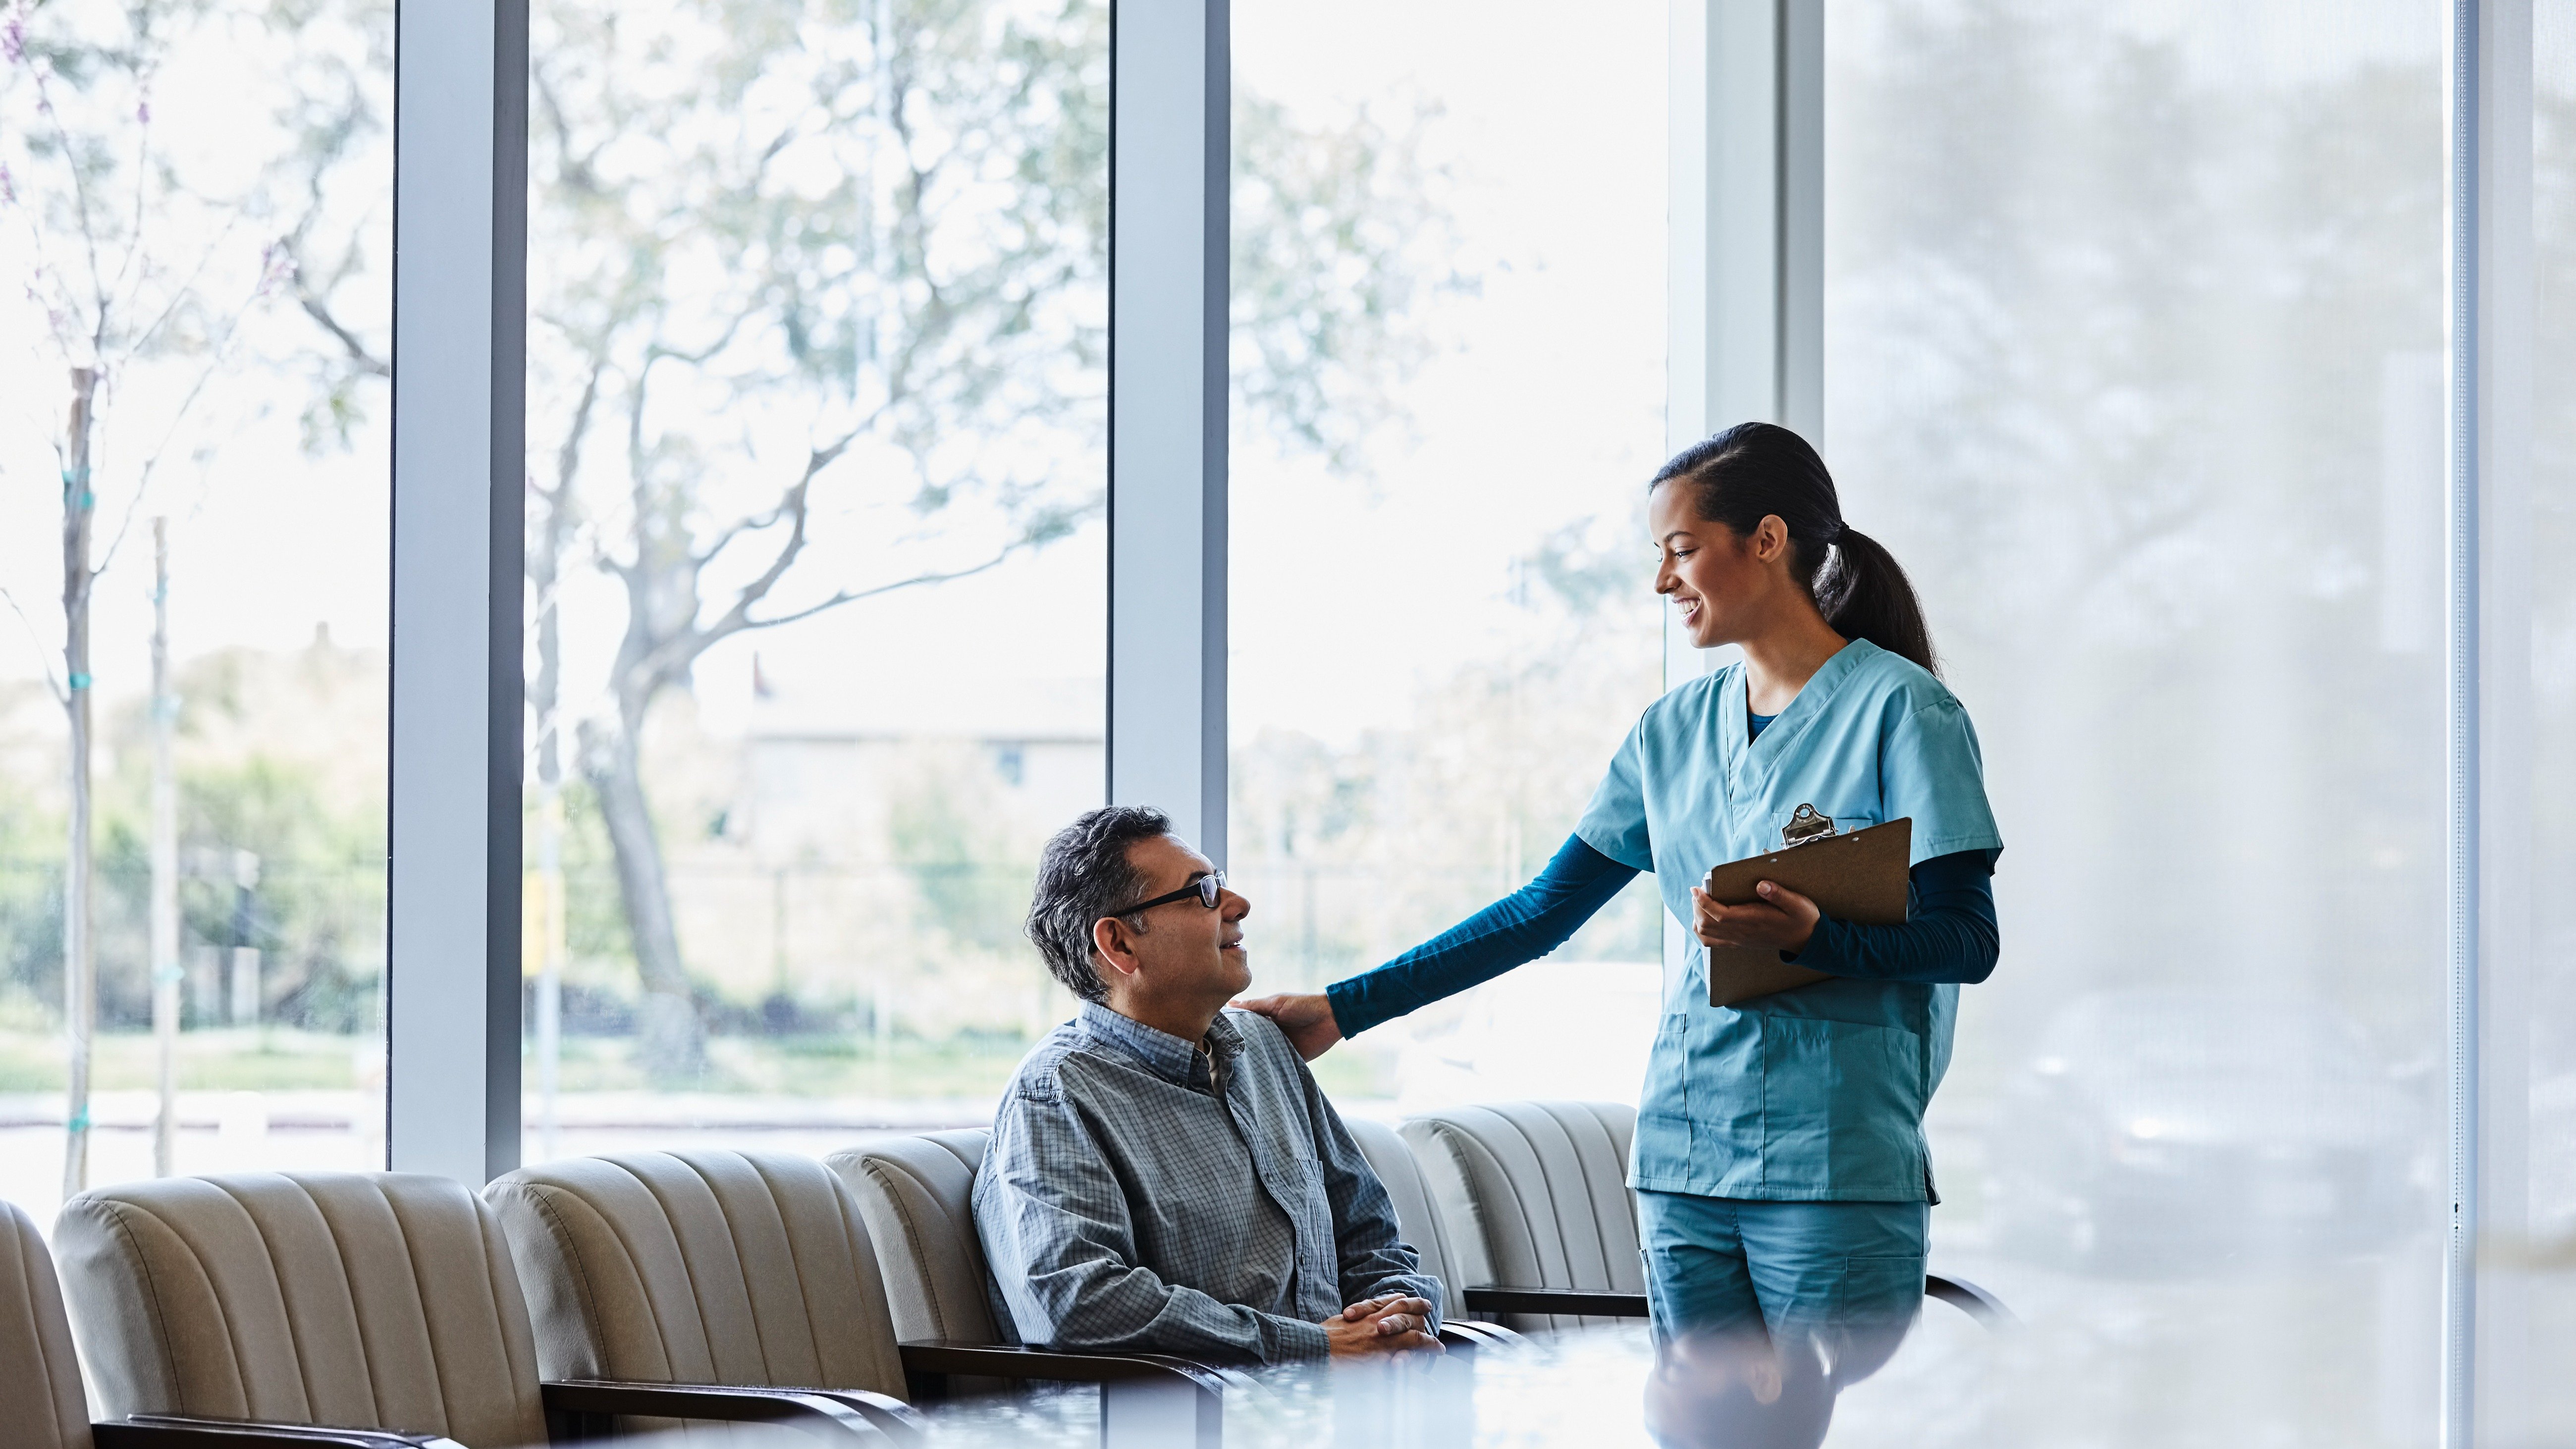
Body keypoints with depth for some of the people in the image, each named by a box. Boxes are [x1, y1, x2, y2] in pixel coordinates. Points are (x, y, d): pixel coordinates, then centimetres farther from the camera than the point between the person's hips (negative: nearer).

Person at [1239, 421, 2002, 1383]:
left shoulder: (1900, 709, -3)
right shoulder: (1677, 729, 16)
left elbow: (1968, 941, -8)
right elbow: (1543, 910, 17)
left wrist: (1810, 936, -25)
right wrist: (1345, 1009, 13)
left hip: (1838, 1166, -6)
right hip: (1687, 1157, 6)